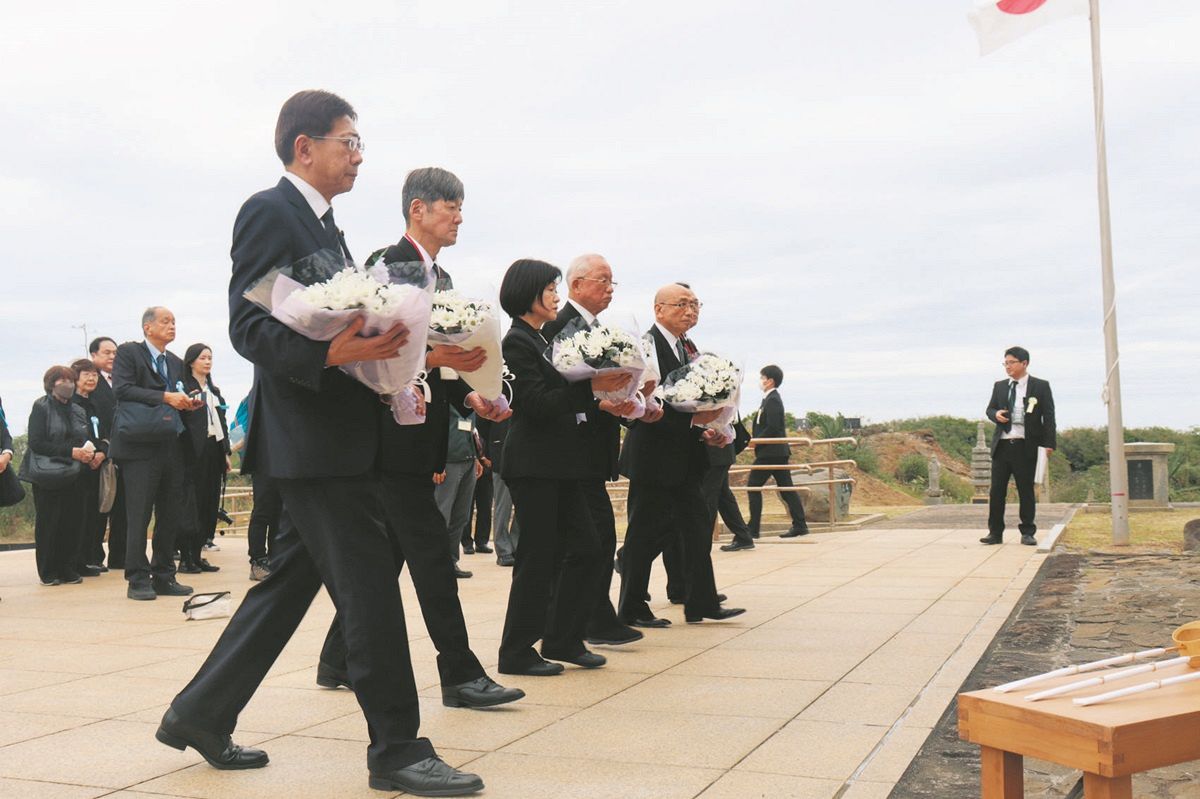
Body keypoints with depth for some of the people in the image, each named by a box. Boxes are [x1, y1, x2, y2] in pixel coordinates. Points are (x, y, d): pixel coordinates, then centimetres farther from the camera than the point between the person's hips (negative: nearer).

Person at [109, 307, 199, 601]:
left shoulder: (175, 362, 20)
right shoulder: (128, 352, 0)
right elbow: (122, 389, -14)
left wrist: (187, 405, 2)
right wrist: (165, 397, -19)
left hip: (172, 448, 7)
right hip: (141, 447, -6)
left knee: (171, 516, 7)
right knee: (139, 516, -4)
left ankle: (164, 577, 15)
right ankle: (138, 579, 2)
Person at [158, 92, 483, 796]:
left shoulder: (323, 226, 21)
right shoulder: (270, 212, -8)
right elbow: (250, 328, -18)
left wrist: (387, 368, 9)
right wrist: (333, 354, -32)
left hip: (337, 437, 10)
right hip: (311, 439, -10)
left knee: (291, 581, 15)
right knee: (371, 592, -6)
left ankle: (200, 716, 27)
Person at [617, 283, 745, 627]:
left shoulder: (690, 348, 14)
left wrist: (707, 431, 1)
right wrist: (692, 419, -27)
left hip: (685, 458, 9)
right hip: (653, 457, -9)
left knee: (698, 528, 10)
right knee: (645, 531, 1)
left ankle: (702, 603, 19)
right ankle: (632, 610, 12)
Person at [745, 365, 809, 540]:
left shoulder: (772, 400, -14)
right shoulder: (772, 398, 16)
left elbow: (772, 428, -22)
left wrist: (756, 441, -13)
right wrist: (757, 440, 14)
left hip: (770, 452, -10)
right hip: (778, 451, 10)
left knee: (753, 486, -5)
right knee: (785, 487, 8)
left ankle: (753, 529, -4)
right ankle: (799, 525, 6)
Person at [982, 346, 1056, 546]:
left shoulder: (1040, 386, 2)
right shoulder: (999, 386, 13)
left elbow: (1049, 416, -1)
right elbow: (989, 409, 18)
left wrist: (1049, 443, -10)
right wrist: (996, 414, -7)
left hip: (1026, 446, -3)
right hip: (1002, 445, 3)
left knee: (1026, 490, 3)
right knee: (997, 490, 1)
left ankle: (1027, 533, 12)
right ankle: (995, 532, 7)